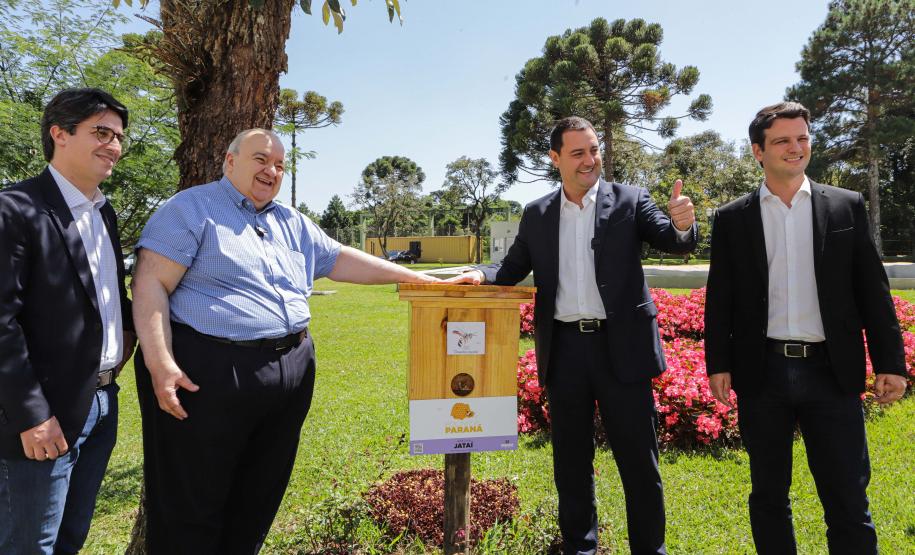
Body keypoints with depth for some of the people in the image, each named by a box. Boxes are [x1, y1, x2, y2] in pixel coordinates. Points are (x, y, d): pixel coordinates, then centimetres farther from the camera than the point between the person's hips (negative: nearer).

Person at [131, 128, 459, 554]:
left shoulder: (294, 224, 17)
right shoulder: (192, 209, -2)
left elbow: (343, 260, 16)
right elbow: (151, 284, -9)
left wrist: (422, 280, 11)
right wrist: (160, 363, -20)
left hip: (290, 372, 7)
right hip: (210, 373, -6)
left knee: (258, 500, 16)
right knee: (191, 508, 4)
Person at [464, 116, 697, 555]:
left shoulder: (630, 201, 1)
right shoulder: (536, 214, 9)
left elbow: (671, 242, -9)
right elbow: (514, 268, 11)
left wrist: (682, 225, -32)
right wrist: (482, 276, -10)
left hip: (621, 347, -2)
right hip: (564, 349, 3)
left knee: (638, 459, 7)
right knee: (570, 459, 15)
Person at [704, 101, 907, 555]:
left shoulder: (847, 207, 6)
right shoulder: (732, 218, 5)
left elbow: (873, 290, 5)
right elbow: (719, 299, 4)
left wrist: (890, 361, 0)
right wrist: (718, 364, -2)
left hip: (832, 371, 0)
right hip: (762, 372, 0)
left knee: (848, 497, 5)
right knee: (768, 494, 13)